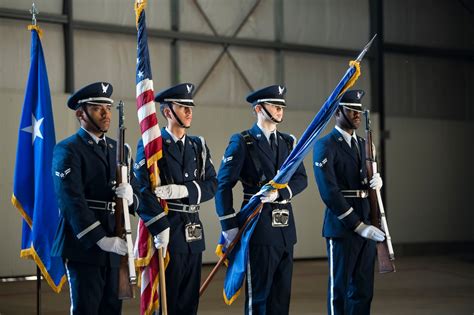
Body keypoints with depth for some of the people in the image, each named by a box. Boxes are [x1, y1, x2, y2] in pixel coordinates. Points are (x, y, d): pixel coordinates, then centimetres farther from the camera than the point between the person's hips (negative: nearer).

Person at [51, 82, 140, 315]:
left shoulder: (116, 149, 16)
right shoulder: (67, 151, -5)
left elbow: (137, 199, 16)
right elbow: (72, 201, -16)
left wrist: (130, 197, -9)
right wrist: (101, 239, -22)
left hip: (115, 245, 6)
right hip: (84, 245, -6)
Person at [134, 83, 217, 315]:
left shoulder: (199, 146, 14)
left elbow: (212, 185, 5)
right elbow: (143, 189, -15)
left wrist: (184, 189, -14)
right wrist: (161, 229, -21)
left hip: (193, 232, 6)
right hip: (167, 231, -6)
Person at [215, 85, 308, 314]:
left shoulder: (288, 142, 14)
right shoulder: (242, 142, -3)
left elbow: (301, 179, 4)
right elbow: (224, 185, -7)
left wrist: (279, 192, -16)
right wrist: (229, 227, -12)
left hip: (285, 226, 6)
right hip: (259, 226, -6)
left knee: (282, 293, 9)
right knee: (258, 292, -2)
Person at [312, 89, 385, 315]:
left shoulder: (362, 144, 16)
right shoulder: (325, 146, -8)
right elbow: (329, 192, -16)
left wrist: (376, 181, -4)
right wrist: (358, 225, -19)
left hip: (366, 226, 7)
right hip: (342, 228, -7)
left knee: (363, 288, 8)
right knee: (339, 289, 0)